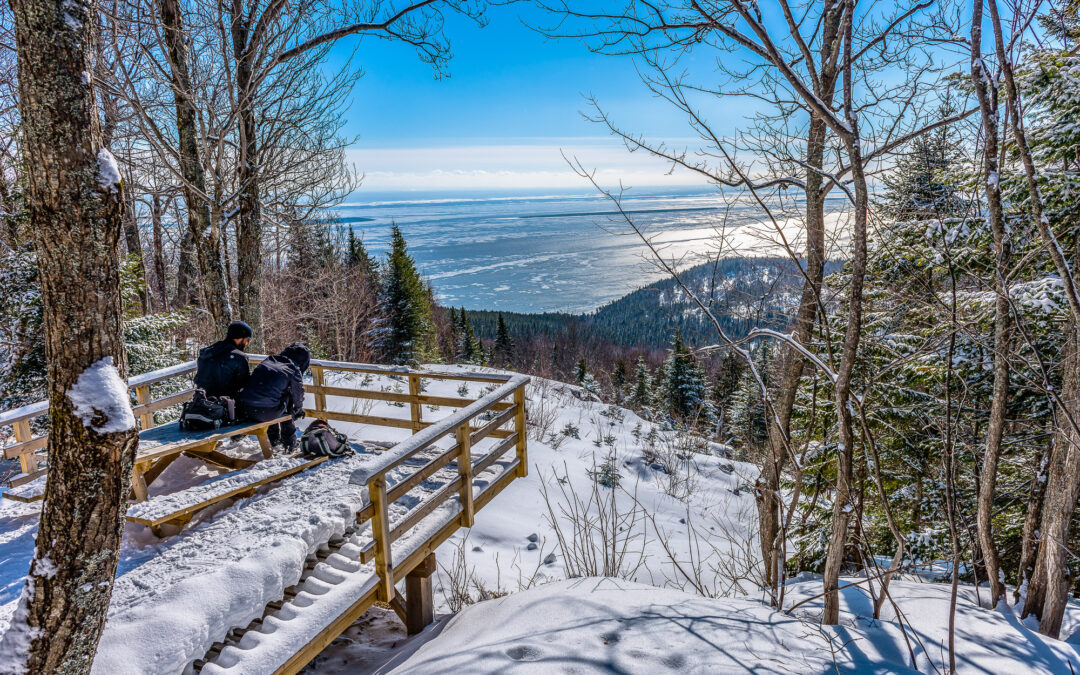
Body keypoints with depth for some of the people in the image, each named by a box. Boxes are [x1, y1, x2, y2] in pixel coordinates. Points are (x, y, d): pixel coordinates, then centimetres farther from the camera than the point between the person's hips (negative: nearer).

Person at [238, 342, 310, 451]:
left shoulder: (268, 360, 20)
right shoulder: (294, 370, 5)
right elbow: (298, 394, 18)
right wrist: (299, 409, 41)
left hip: (244, 411, 5)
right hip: (265, 414, -5)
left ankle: (274, 438, 47)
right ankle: (289, 442, 30)